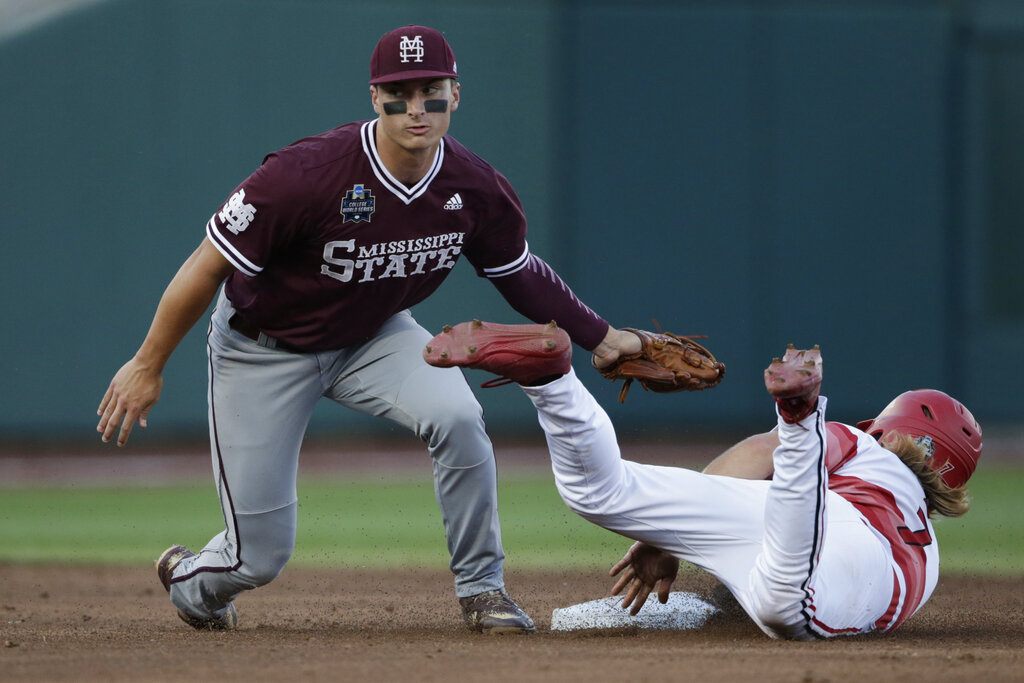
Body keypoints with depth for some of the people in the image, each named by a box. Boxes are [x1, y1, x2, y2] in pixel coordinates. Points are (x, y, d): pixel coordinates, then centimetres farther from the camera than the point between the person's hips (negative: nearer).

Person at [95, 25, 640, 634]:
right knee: (261, 556, -2)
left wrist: (601, 337, 3)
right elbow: (210, 266, -23)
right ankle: (189, 578, 37)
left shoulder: (476, 189, -18)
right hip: (264, 349, -4)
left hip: (374, 337, 4)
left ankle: (481, 589, -8)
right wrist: (148, 366, -16)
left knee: (457, 418, -29)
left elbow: (519, 274, 4)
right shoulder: (307, 174, -34)